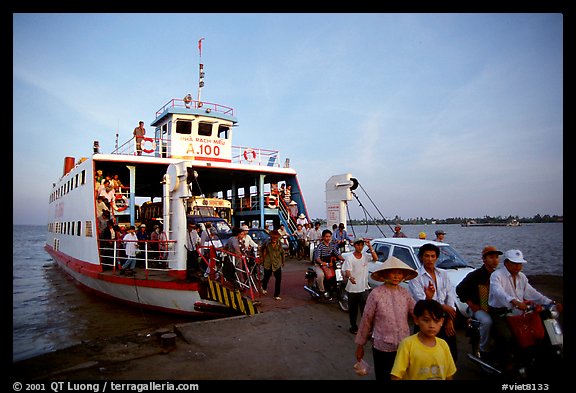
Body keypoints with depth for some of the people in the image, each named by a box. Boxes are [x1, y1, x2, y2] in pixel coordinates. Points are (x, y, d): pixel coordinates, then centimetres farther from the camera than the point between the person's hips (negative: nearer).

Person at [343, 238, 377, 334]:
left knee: (365, 309, -6)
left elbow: (375, 258, -17)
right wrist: (350, 277, -41)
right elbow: (347, 270, -20)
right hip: (352, 289, -1)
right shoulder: (349, 257, -8)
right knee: (353, 310, 12)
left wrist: (370, 247, -21)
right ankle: (353, 327, 28)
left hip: (364, 288, 1)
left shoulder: (365, 256, 2)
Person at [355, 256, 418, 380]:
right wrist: (360, 344, -3)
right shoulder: (376, 294, -13)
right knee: (383, 377, 10)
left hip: (404, 346, 4)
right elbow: (366, 320, -8)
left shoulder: (405, 293, -1)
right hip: (382, 347, -4)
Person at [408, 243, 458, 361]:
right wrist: (443, 307, -12)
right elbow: (420, 300, -13)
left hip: (444, 320, 4)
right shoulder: (416, 276, -5)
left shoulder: (443, 274, 9)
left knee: (450, 353, 8)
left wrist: (449, 320, -7)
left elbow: (450, 297, 2)